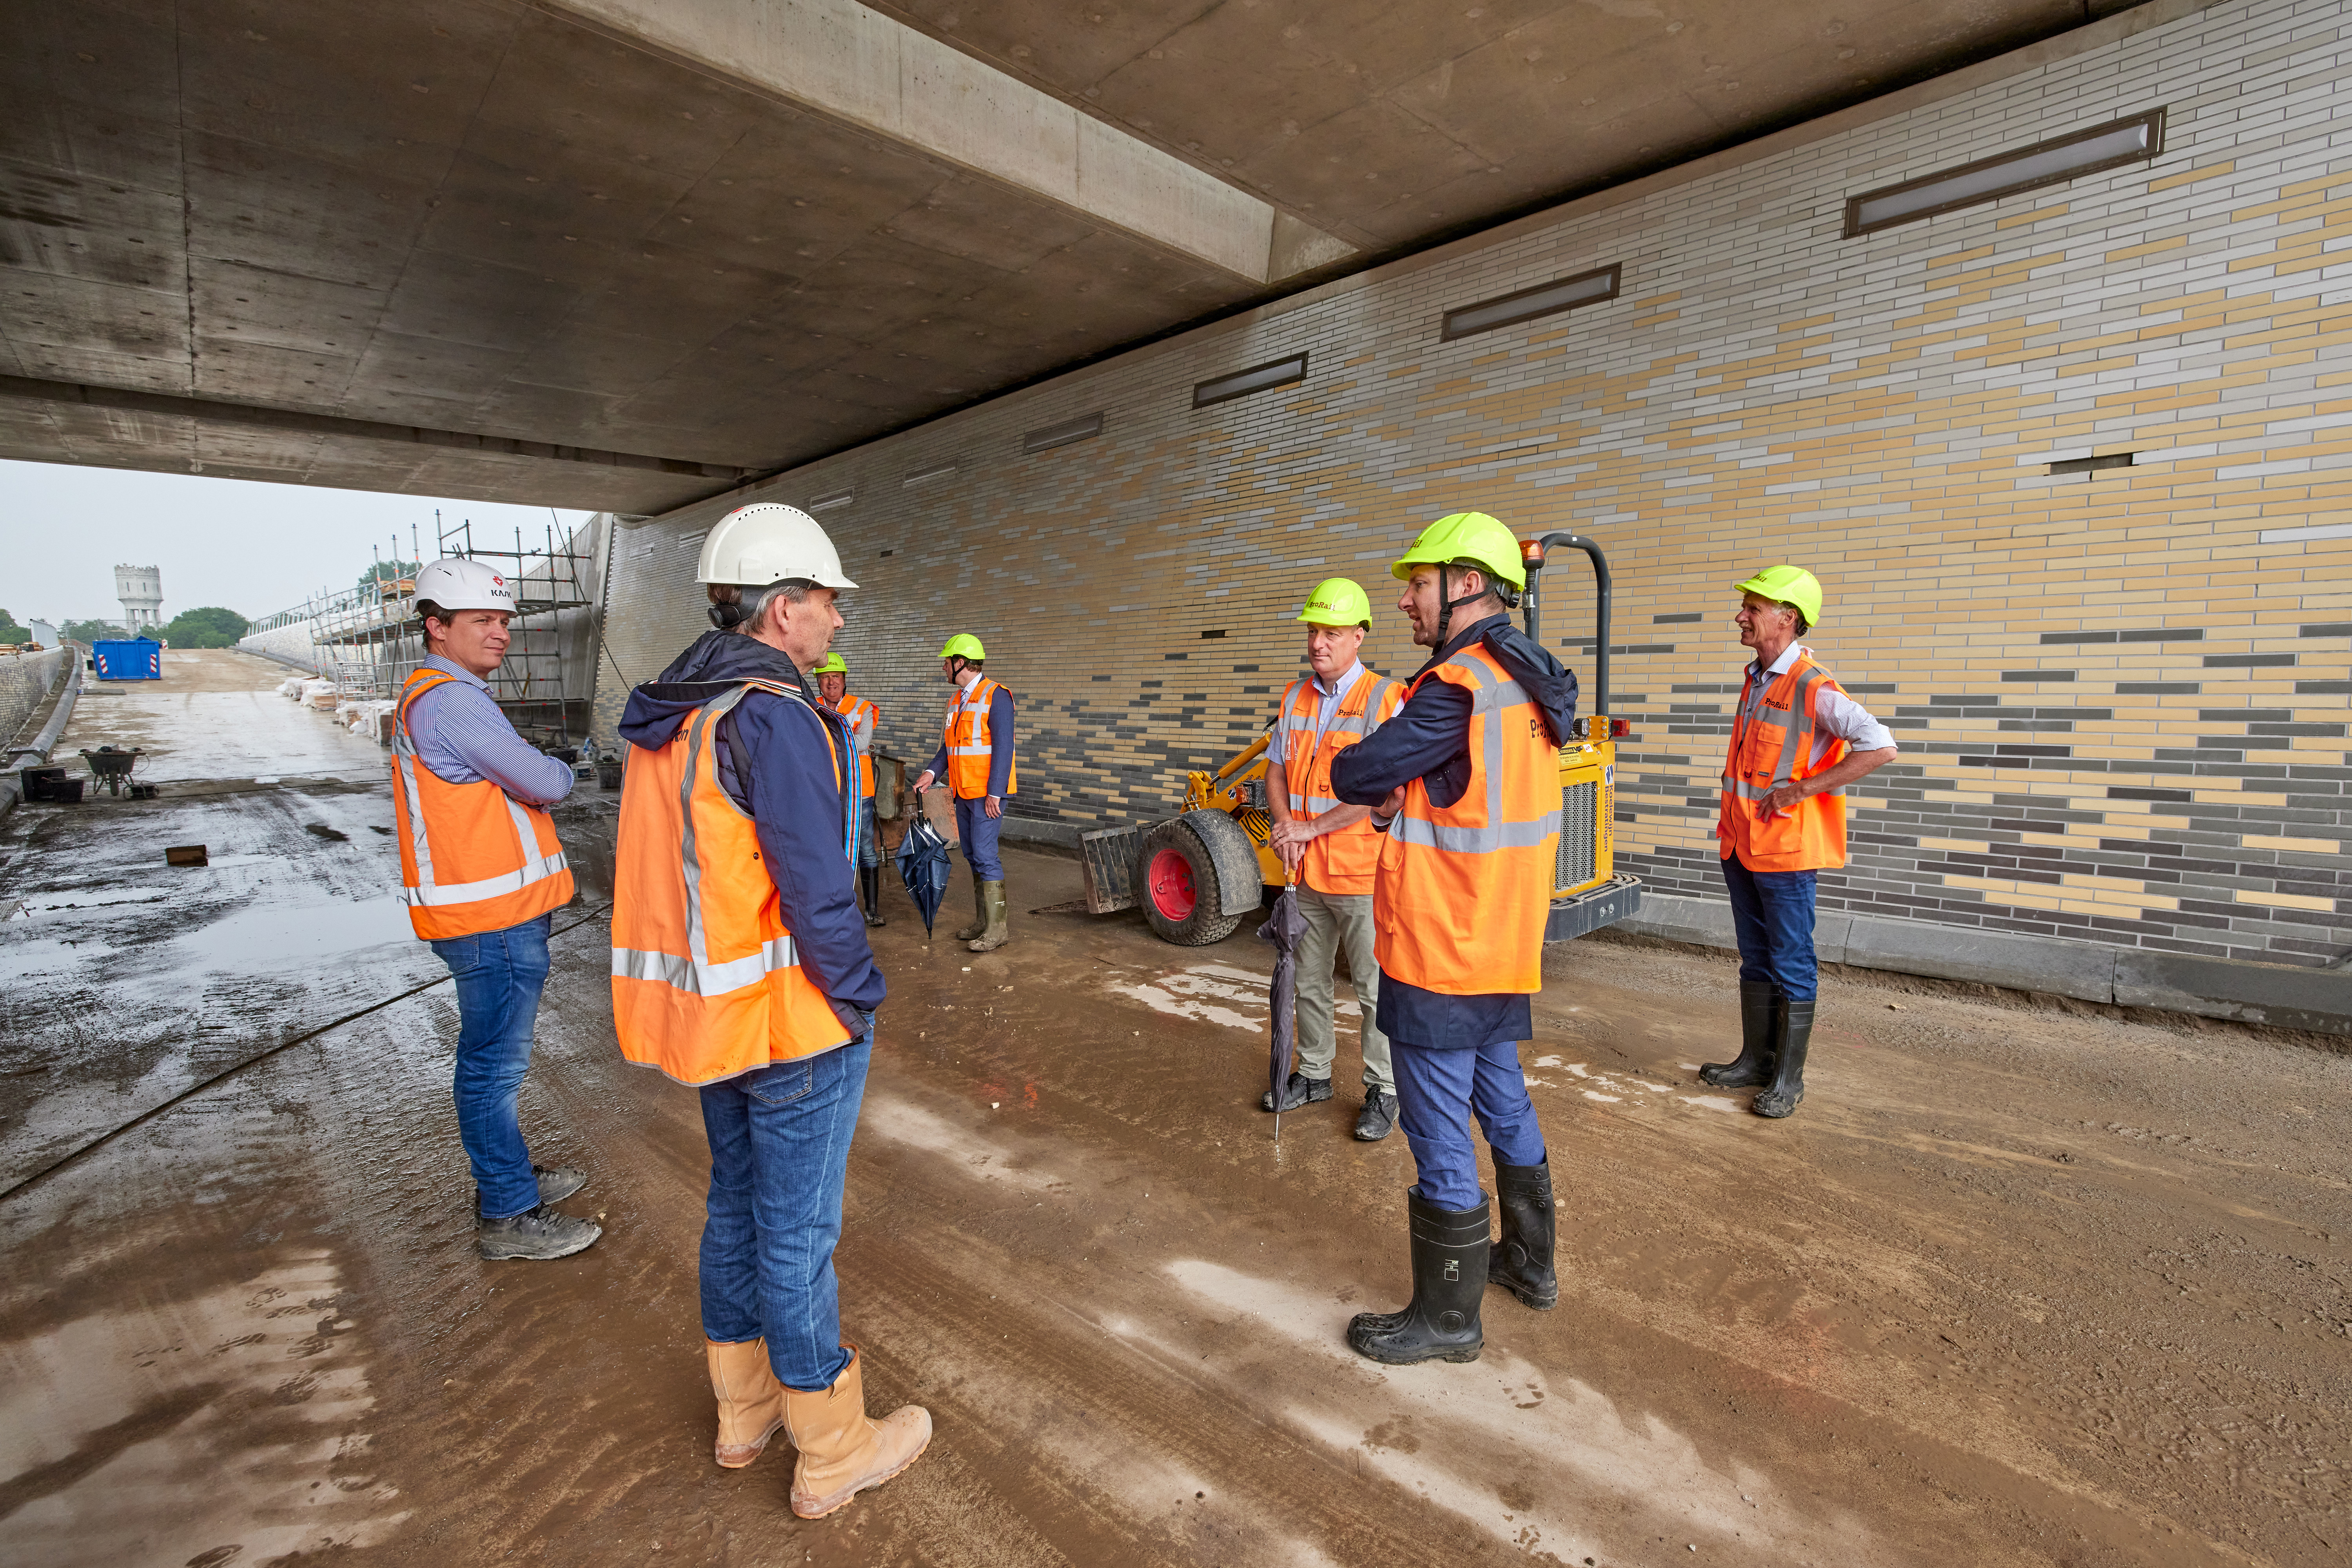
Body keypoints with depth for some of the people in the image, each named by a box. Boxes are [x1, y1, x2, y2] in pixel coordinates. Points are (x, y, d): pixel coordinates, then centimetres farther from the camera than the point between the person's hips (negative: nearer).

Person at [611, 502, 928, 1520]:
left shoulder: (667, 716, 7)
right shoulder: (775, 717, -22)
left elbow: (676, 869, 13)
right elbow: (816, 889, -24)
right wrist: (860, 1000, -11)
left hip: (710, 1010, 9)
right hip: (794, 1020, -9)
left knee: (737, 1205, 23)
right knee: (798, 1231, 6)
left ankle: (744, 1409, 42)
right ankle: (832, 1454, 26)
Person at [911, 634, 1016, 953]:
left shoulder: (996, 696, -12)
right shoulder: (957, 700, 15)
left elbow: (1003, 747, -17)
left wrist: (994, 794, -20)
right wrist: (932, 773, 2)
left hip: (987, 794, -9)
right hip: (963, 793, 9)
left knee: (984, 855, -11)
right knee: (972, 855, 12)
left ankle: (997, 927, -4)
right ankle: (982, 922, 22)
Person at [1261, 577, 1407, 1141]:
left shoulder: (1383, 700, -12)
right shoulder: (1296, 698, 9)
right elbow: (1276, 771, 12)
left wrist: (1311, 827, -17)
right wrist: (1285, 829, -6)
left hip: (1360, 873, -6)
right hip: (1306, 871, 6)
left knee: (1374, 989, 5)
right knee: (1309, 982, 18)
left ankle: (1383, 1092, 20)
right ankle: (1313, 1074, 34)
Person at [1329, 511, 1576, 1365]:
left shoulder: (1459, 687, -22)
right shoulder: (1526, 687, 9)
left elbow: (1352, 774, -19)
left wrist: (1379, 783, 2)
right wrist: (1398, 801, 1)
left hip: (1440, 953, -10)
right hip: (1501, 945, 10)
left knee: (1440, 1134, 5)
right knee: (1504, 1104, 24)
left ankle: (1447, 1317, 22)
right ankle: (1529, 1261, 44)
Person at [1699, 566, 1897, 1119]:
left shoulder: (1813, 688, -15)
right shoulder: (1754, 680, 12)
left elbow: (1880, 747, -23)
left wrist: (1804, 788, -21)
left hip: (1786, 850, -8)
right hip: (1741, 845, 8)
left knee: (1791, 967, 2)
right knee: (1755, 960, 16)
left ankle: (1788, 1078, 13)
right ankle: (1755, 1060, 28)